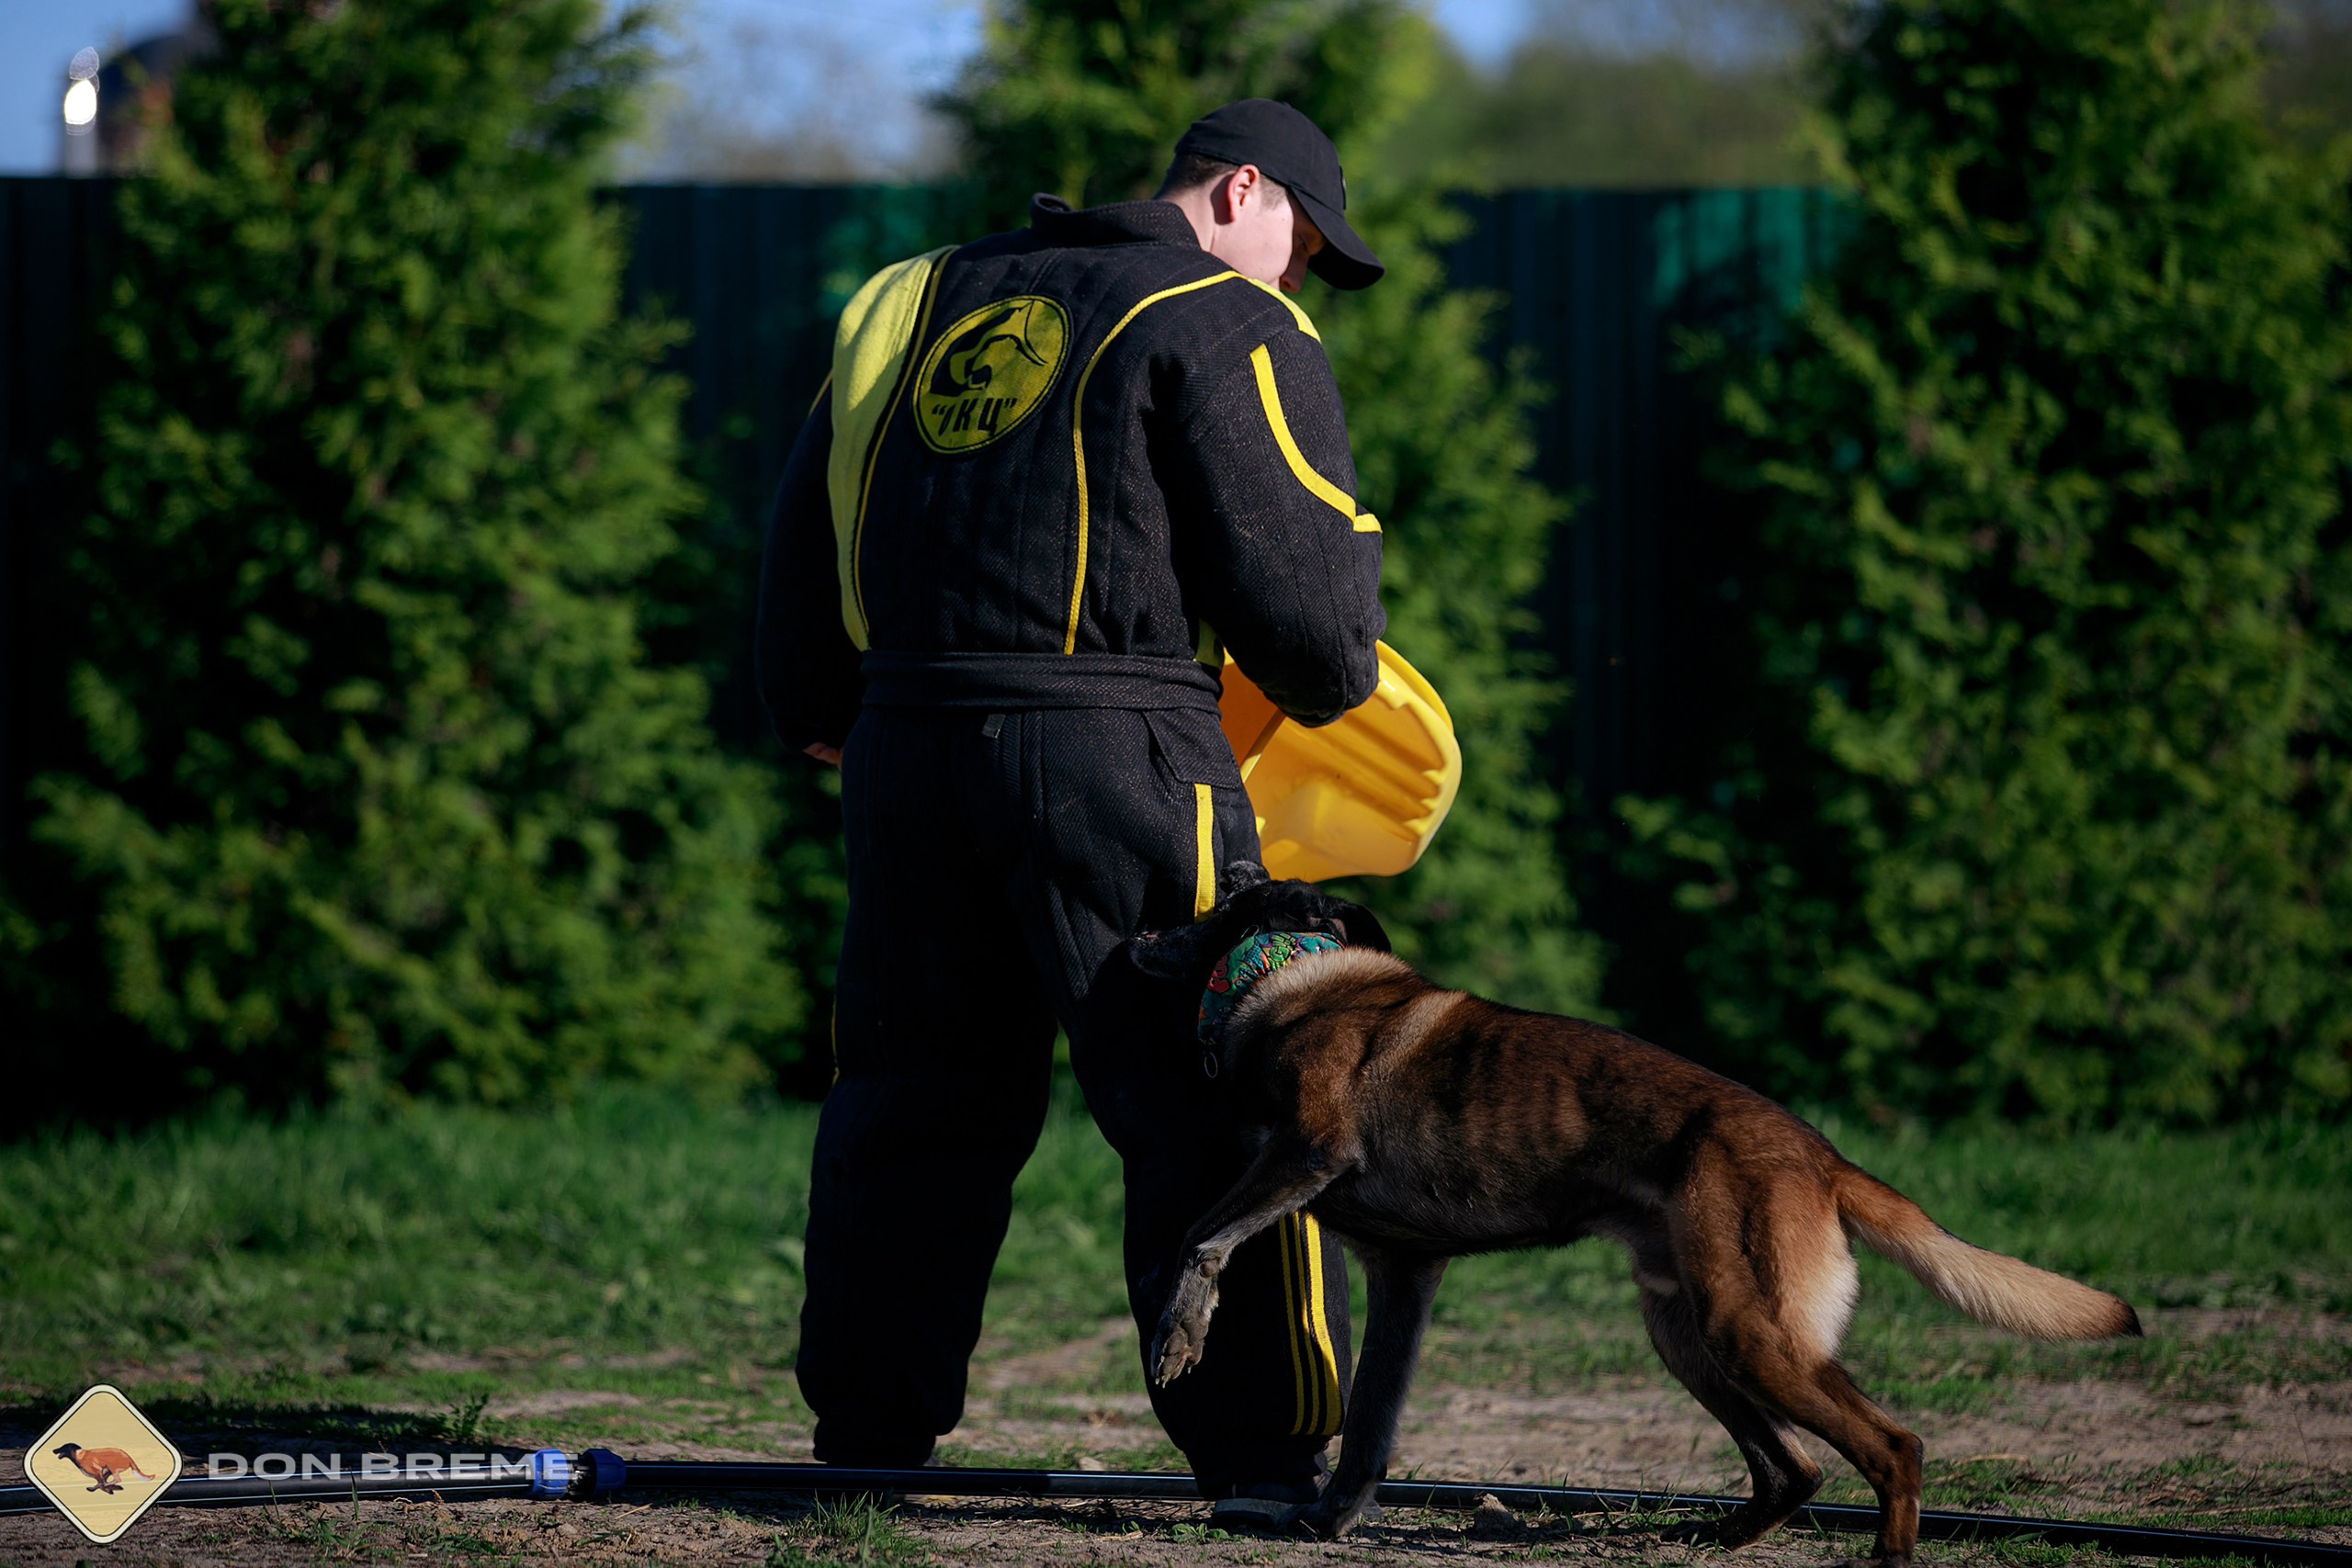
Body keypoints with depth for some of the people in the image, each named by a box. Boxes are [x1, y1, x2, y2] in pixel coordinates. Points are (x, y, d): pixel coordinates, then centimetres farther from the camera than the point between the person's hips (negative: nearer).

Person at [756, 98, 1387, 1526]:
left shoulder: (930, 301, 20)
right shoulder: (1226, 328, -2)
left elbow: (808, 520, 25)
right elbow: (1296, 572, -6)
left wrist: (816, 706, 37)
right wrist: (1334, 679, 16)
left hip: (907, 748, 6)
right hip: (1112, 750, -6)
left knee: (919, 1095, 15)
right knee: (1216, 1100, -3)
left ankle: (867, 1431, 20)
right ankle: (1263, 1450, -7)